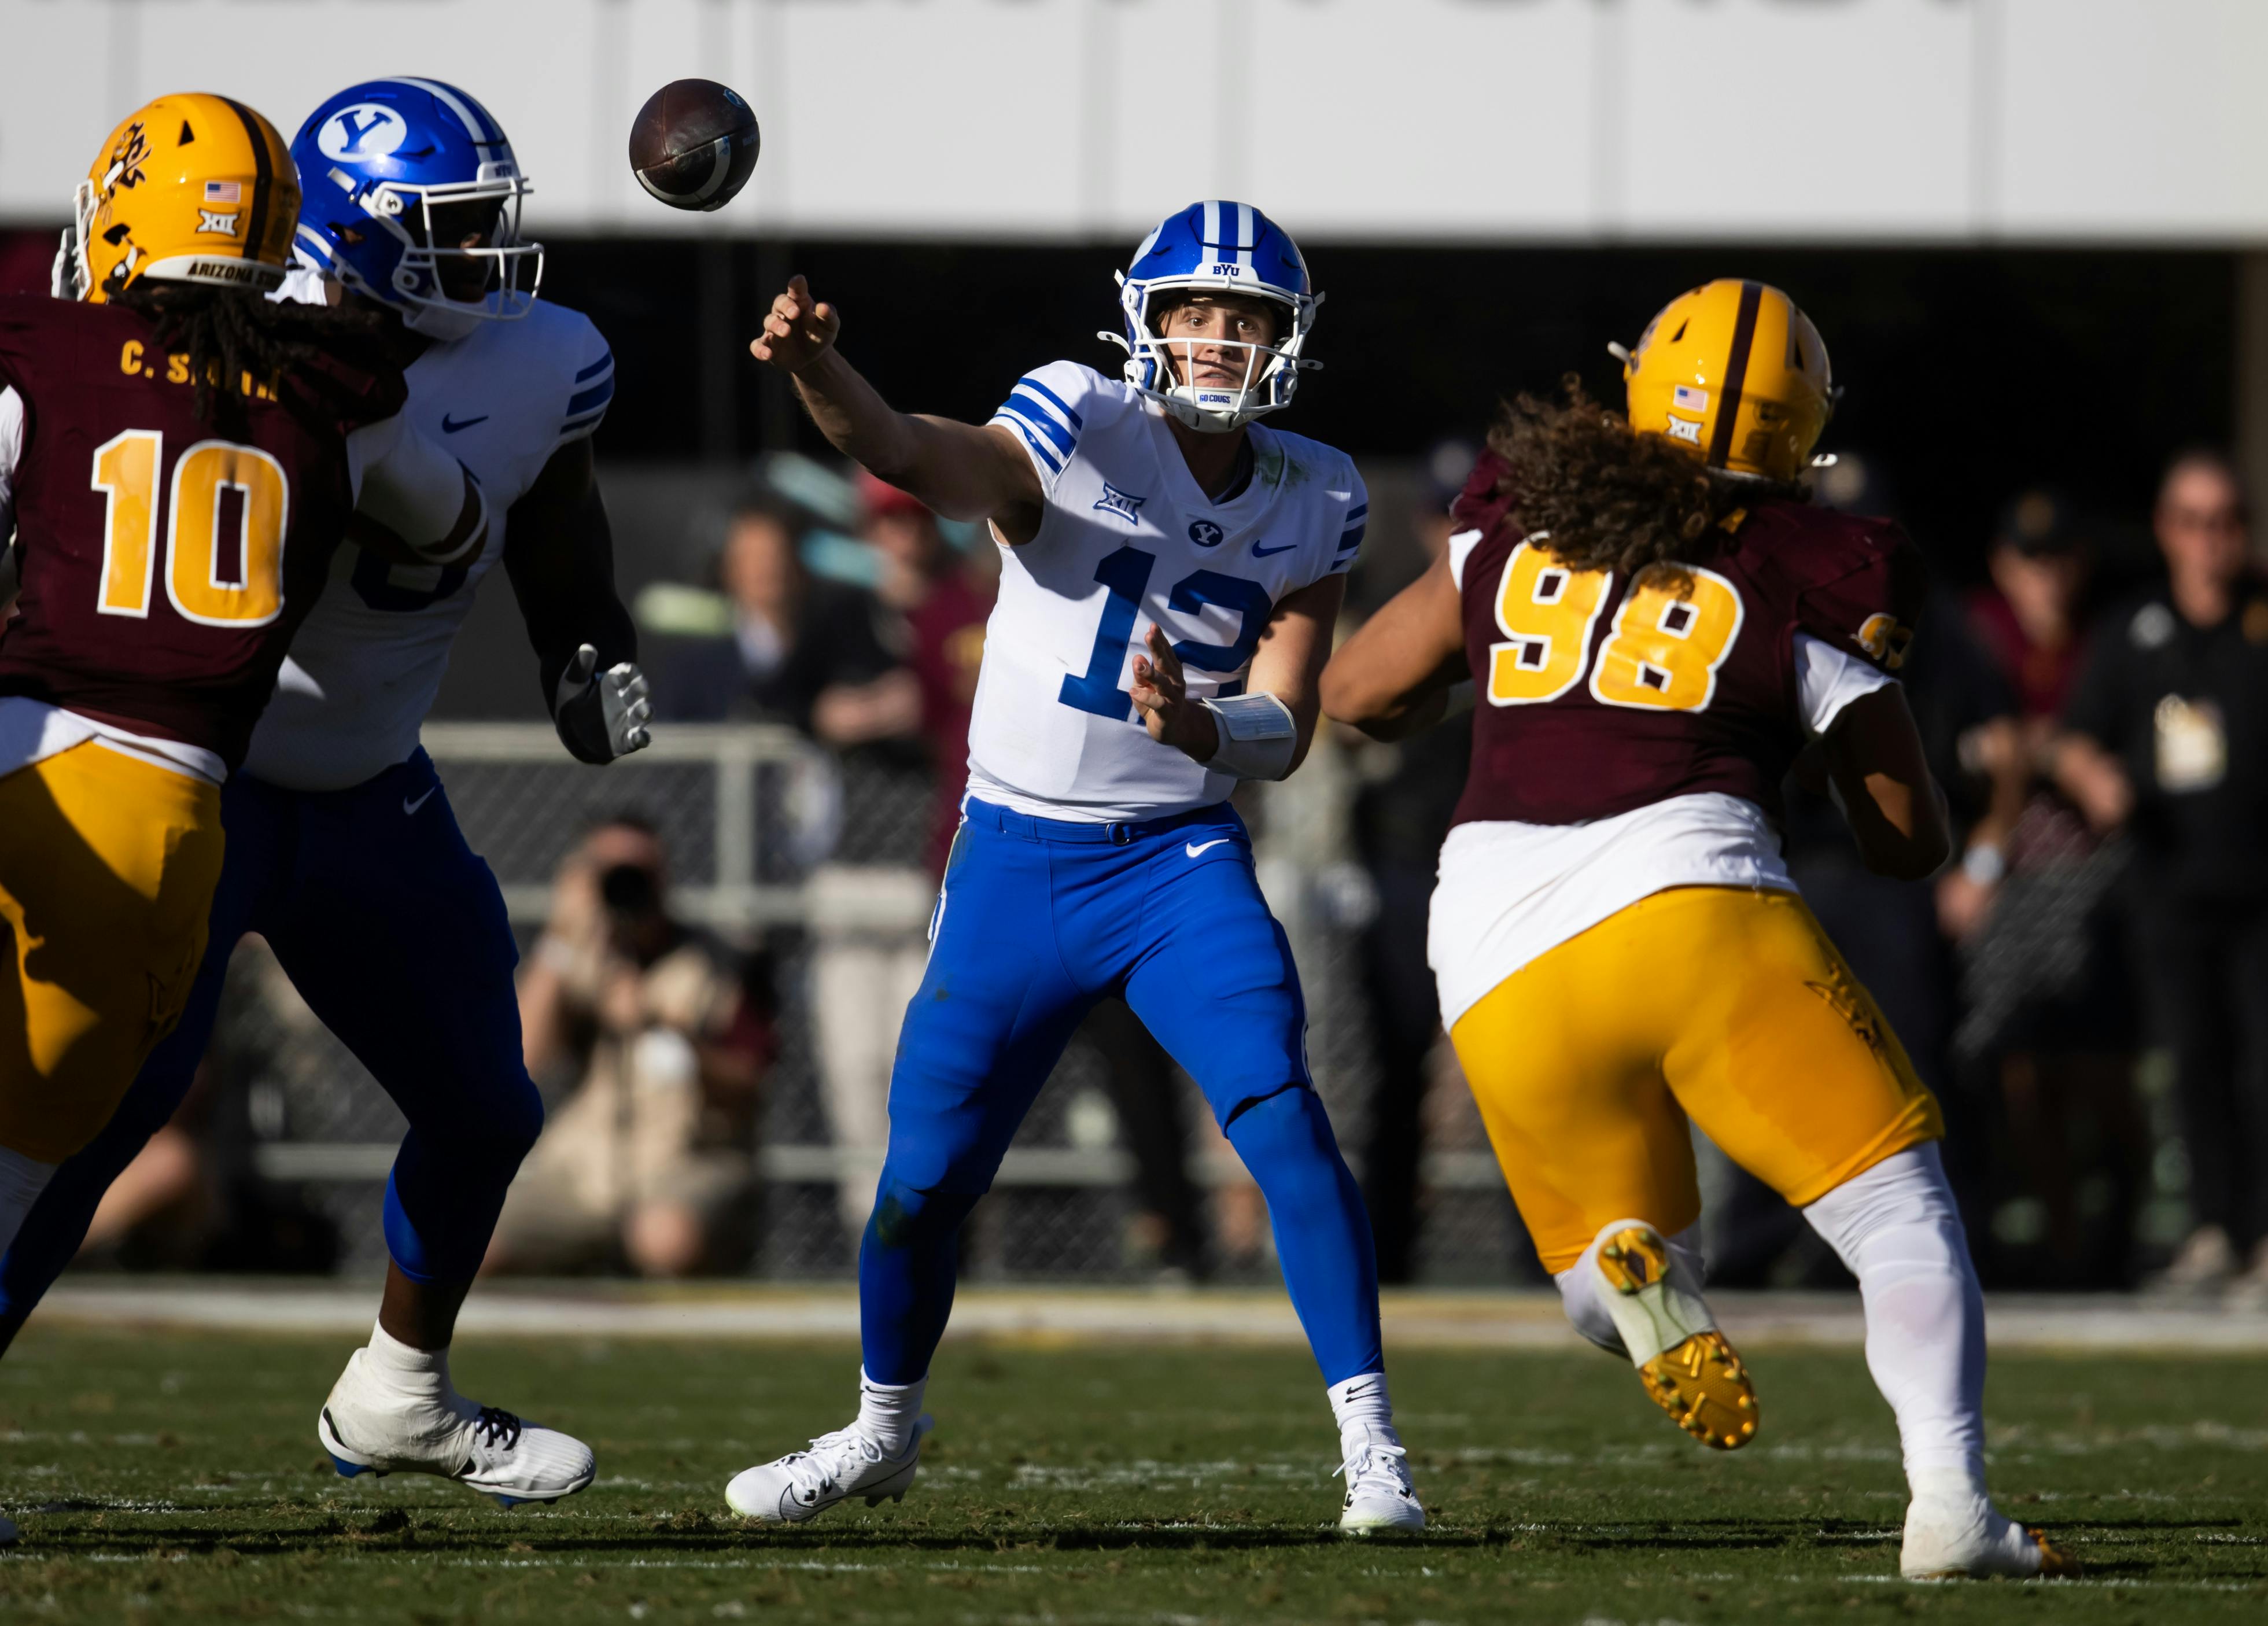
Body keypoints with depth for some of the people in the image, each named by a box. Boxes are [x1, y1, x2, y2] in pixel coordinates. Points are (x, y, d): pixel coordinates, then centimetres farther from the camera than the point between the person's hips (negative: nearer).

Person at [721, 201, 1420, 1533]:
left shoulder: (1313, 503, 1)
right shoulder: (1082, 427, -12)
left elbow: (1286, 729, -2)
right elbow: (937, 466, -33)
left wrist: (1194, 727, -26)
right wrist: (820, 376, -54)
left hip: (1185, 859, 1)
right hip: (1019, 857, -1)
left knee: (1284, 1117, -19)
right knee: (928, 1171, 5)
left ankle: (1371, 1445, -13)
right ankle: (885, 1431, 31)